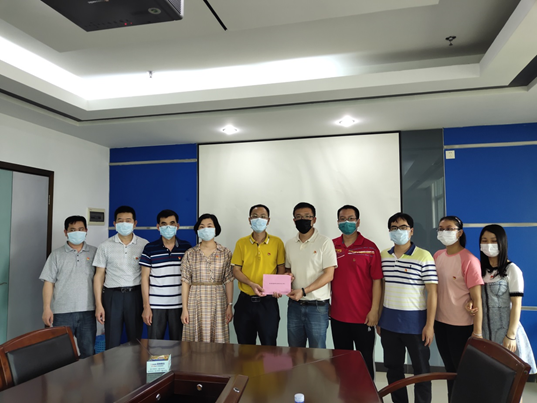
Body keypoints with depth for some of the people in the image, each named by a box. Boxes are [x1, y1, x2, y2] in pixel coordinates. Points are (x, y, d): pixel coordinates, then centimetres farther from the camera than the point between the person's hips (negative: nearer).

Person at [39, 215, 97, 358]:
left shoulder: (94, 252, 7)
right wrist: (47, 308, -5)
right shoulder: (57, 254, 5)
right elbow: (48, 282, 2)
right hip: (62, 312, 0)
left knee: (88, 353, 6)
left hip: (87, 311, 1)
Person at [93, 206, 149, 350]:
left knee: (135, 339, 7)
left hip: (135, 295, 0)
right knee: (112, 343, 5)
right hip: (112, 295, 0)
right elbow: (99, 276, 3)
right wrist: (98, 304, -3)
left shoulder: (144, 245, 1)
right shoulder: (105, 246, 3)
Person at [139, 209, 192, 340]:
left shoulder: (186, 247, 3)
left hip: (180, 305, 1)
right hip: (155, 306, -1)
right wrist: (146, 306, -2)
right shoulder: (150, 249, 0)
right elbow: (145, 278, 1)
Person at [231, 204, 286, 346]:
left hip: (268, 302, -2)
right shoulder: (241, 243, 3)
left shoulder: (277, 242, 0)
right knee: (244, 346, 13)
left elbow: (282, 269, 3)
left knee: (269, 345, 6)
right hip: (245, 301, 2)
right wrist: (251, 284, -15)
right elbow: (236, 270, 2)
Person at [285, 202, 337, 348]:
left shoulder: (325, 242, -7)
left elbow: (329, 274, -11)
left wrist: (303, 291, -18)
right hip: (294, 304, 5)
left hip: (317, 305, -5)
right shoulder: (290, 244, 10)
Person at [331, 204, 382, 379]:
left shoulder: (369, 248, -6)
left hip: (363, 317, -3)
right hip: (337, 316, 3)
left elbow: (376, 281, -7)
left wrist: (374, 310, -11)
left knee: (365, 360, 10)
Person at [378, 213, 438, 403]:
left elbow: (432, 292, -10)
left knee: (421, 369, 11)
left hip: (415, 322, -4)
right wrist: (378, 318, 10)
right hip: (388, 322, 4)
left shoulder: (423, 257, -9)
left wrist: (430, 324, -13)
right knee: (393, 368, 16)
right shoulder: (382, 256, 4)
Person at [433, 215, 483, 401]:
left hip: (462, 325, -6)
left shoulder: (469, 260, -15)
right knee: (450, 368, 20)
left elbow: (476, 298, -16)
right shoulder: (437, 256, 4)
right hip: (440, 322, 6)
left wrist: (477, 331, -17)